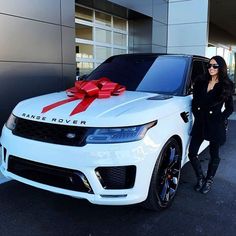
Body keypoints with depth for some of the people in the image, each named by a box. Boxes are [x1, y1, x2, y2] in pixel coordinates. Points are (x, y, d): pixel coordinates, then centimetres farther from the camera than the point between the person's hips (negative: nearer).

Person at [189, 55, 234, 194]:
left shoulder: (226, 86, -4)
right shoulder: (201, 81, 5)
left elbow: (230, 108, 1)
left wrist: (221, 119, -8)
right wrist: (197, 115, 3)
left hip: (215, 125, -3)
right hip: (200, 122, 3)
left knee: (214, 155, 10)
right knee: (192, 153, 2)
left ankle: (209, 181, 30)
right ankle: (200, 178, 25)